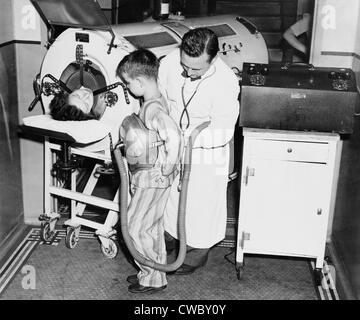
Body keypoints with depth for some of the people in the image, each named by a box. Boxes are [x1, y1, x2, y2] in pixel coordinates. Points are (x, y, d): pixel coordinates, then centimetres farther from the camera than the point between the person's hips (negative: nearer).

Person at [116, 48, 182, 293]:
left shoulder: (152, 109, -23)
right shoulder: (155, 101, 7)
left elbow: (174, 136, -36)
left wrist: (168, 168, -25)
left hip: (152, 179, -10)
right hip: (147, 177, 10)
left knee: (135, 228, -1)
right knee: (152, 227, 19)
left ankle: (154, 279, 12)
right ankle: (155, 271, 34)